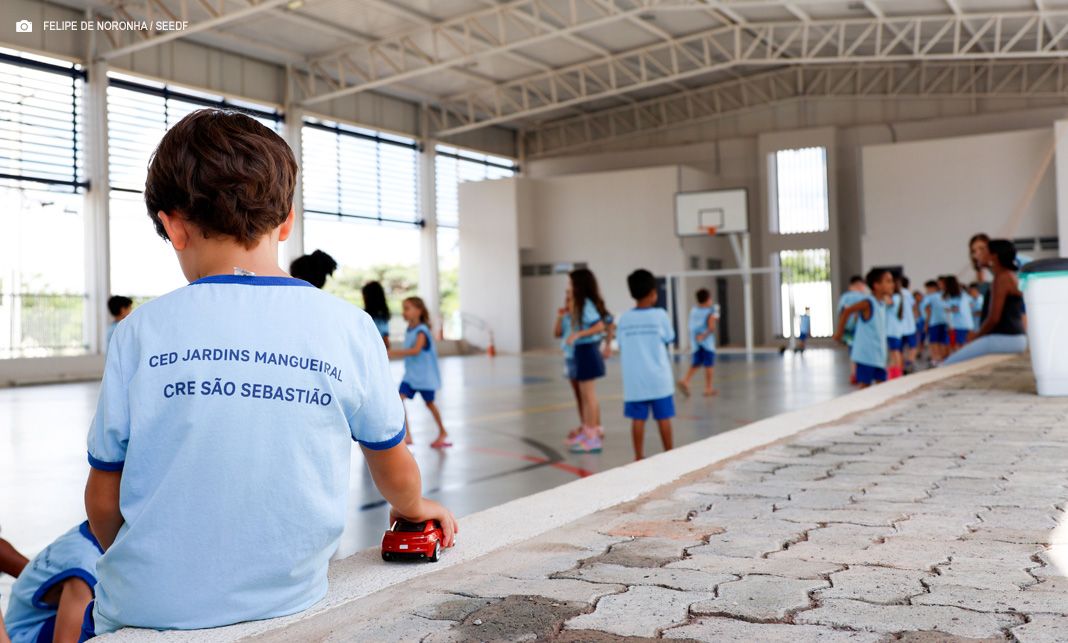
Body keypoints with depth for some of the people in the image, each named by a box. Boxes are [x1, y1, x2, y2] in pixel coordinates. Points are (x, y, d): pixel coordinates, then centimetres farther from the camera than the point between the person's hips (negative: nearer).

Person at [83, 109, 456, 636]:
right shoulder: (348, 327, -7)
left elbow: (103, 501, 1)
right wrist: (413, 508, 29)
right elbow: (396, 476, 6)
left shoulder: (142, 330, -8)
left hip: (146, 610, 0)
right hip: (283, 606, 1)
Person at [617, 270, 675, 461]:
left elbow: (621, 348, 3)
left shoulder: (624, 318, -1)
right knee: (663, 418, 6)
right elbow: (669, 338, 2)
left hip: (634, 379, 2)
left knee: (638, 419, 4)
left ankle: (639, 457, 8)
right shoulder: (660, 315, -7)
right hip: (658, 377, -2)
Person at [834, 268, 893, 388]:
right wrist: (840, 332, -13)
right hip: (865, 354, -8)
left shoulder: (883, 303, 9)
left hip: (879, 355, 8)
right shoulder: (868, 303, -15)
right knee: (865, 385, -3)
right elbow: (846, 312, -19)